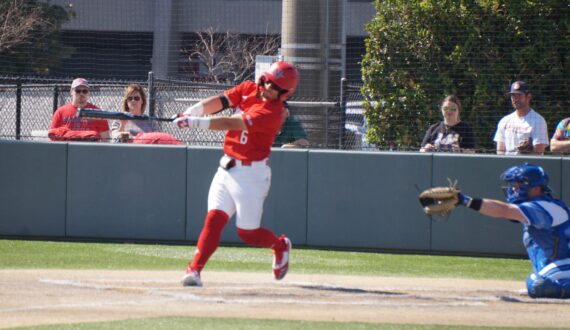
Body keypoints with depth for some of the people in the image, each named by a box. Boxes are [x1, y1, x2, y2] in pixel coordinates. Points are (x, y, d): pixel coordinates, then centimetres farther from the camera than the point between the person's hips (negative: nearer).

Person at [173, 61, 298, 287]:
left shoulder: (272, 112, -20)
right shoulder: (248, 89, 3)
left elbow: (233, 124, -28)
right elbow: (218, 102, -7)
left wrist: (196, 123, -34)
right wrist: (192, 112, -25)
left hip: (251, 174, -5)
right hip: (227, 169, 5)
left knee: (247, 233, 4)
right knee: (214, 218, -11)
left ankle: (280, 246, 34)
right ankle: (194, 270, -19)